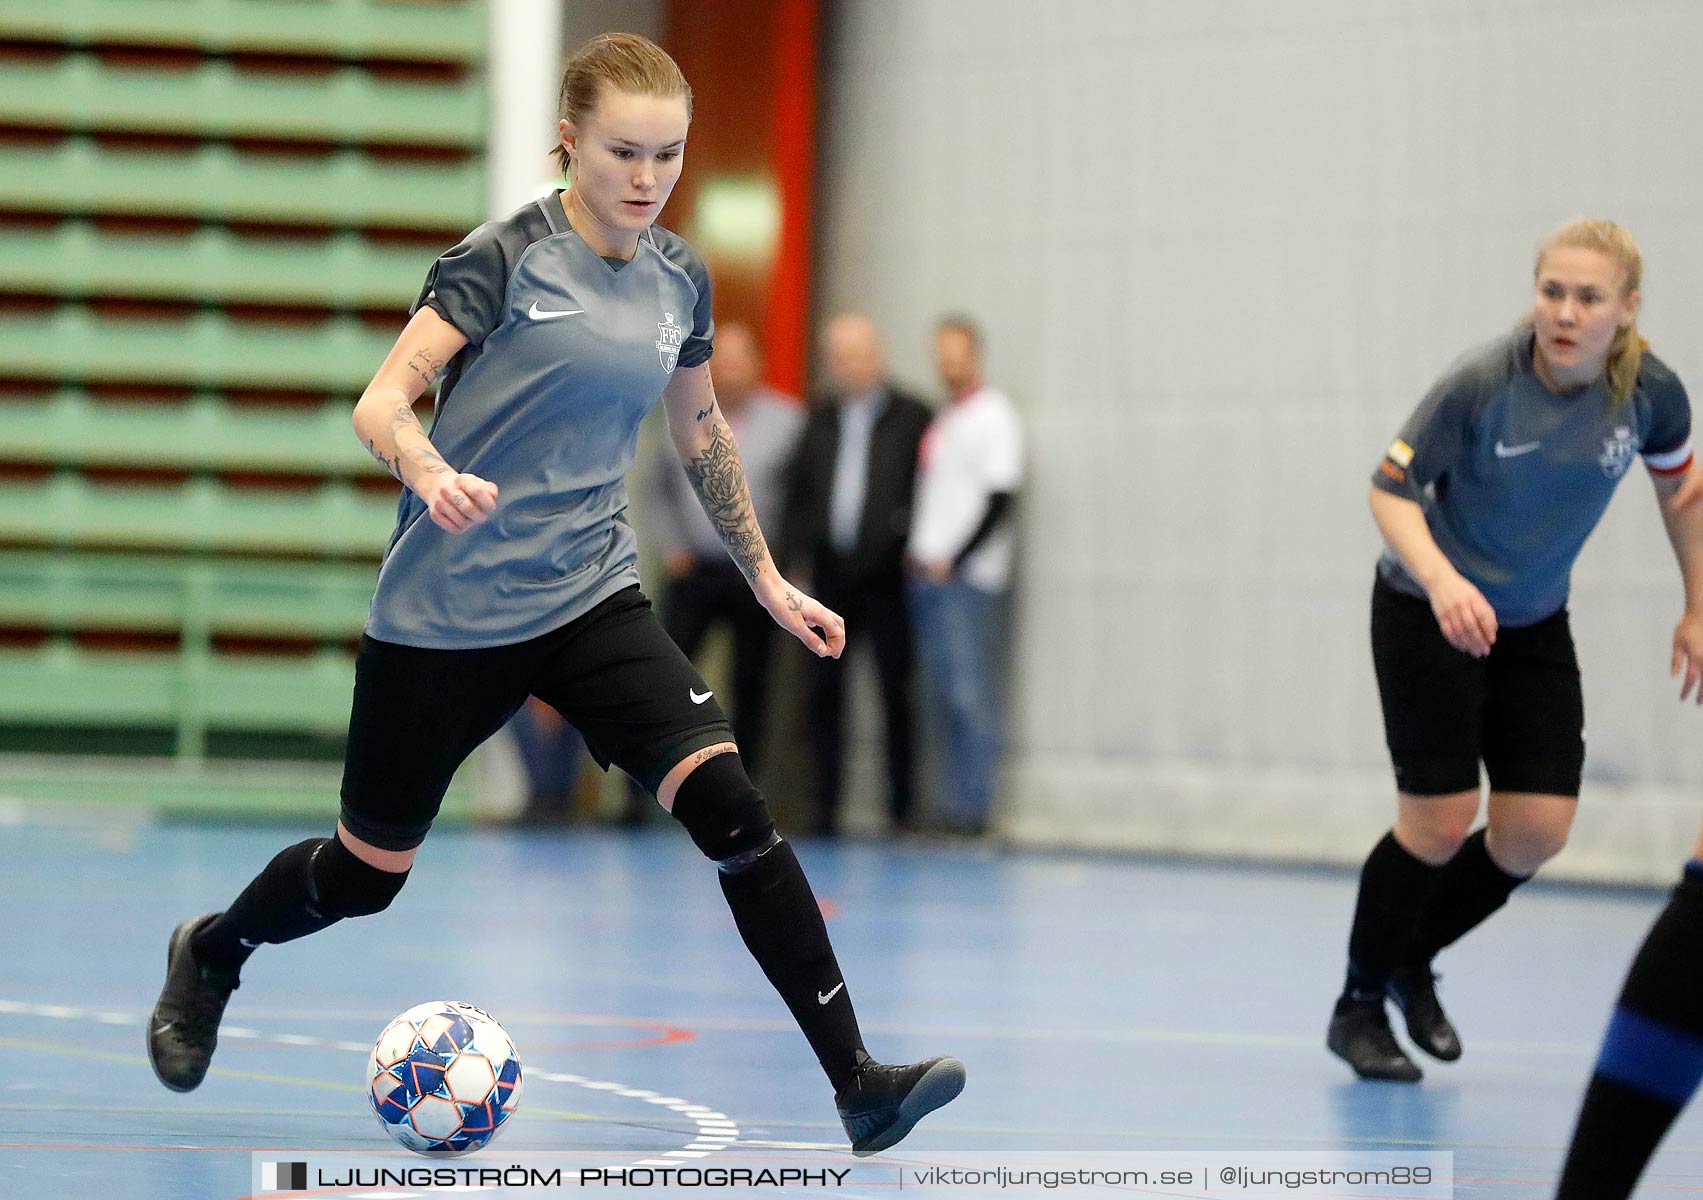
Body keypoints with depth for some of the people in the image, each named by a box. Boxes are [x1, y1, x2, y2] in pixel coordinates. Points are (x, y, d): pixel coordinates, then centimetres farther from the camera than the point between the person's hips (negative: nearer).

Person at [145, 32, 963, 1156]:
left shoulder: (681, 277, 4)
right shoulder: (507, 257, -13)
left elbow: (703, 431, 21)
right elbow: (380, 403, -19)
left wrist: (766, 576, 21)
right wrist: (431, 471, -40)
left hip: (591, 596, 4)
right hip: (445, 611, -4)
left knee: (730, 803, -18)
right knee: (368, 873, 10)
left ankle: (856, 1083, -20)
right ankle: (210, 955, 43)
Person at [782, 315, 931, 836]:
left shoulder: (912, 417, 0)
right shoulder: (819, 421, 14)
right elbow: (797, 489, 16)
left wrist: (912, 540, -10)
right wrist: (800, 547, 5)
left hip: (885, 575, -4)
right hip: (830, 573, 4)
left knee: (897, 690, -2)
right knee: (825, 691, 3)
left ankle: (902, 806, 3)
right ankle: (826, 806, 7)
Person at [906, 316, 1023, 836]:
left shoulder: (992, 417, -5)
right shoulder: (941, 418, 18)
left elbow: (998, 501, -12)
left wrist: (953, 561, -14)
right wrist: (918, 553, 9)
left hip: (968, 577, -8)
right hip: (928, 573, 8)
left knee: (970, 690, -10)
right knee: (945, 691, 7)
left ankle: (973, 805, -10)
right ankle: (956, 800, 10)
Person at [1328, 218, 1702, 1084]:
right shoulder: (1483, 384, -26)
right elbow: (1391, 489, -19)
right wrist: (1440, 577, -36)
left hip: (1534, 623, 5)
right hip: (1426, 613, -4)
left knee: (1537, 830, -2)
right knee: (1439, 823, -8)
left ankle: (1413, 962, 24)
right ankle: (1358, 1006, 14)